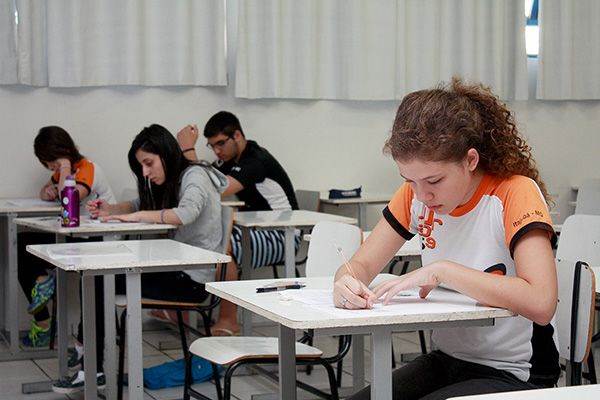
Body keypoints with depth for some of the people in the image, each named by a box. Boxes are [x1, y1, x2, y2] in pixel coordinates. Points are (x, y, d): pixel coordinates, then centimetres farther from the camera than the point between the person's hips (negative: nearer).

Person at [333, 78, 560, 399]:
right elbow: (361, 265, 2)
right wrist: (346, 283, -22)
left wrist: (442, 271, -31)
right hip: (447, 361, 6)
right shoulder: (416, 193, 0)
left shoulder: (515, 193, -18)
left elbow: (541, 303, -31)